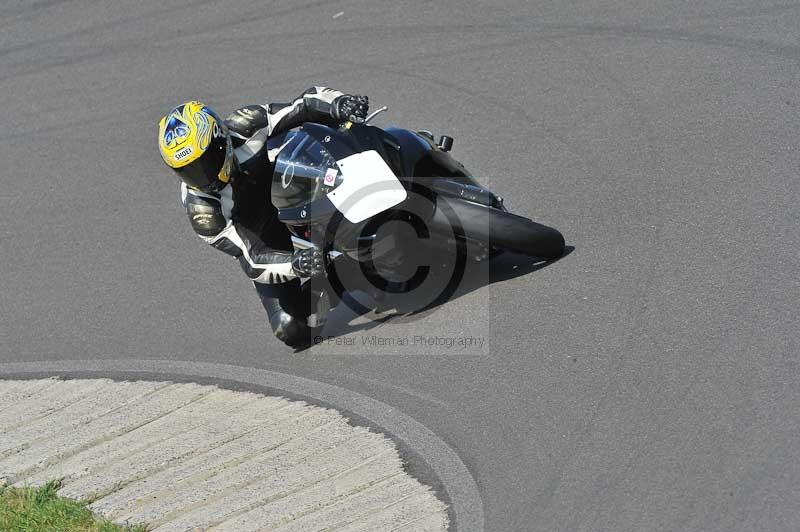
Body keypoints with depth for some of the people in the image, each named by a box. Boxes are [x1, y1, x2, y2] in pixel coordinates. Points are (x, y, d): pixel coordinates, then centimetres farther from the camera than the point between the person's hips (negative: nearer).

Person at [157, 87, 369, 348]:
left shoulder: (244, 127, -27)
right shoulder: (201, 209, -31)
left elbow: (308, 103, -21)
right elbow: (253, 259, -34)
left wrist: (340, 104, -43)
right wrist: (296, 264, -53)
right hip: (262, 242, -4)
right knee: (291, 330, -17)